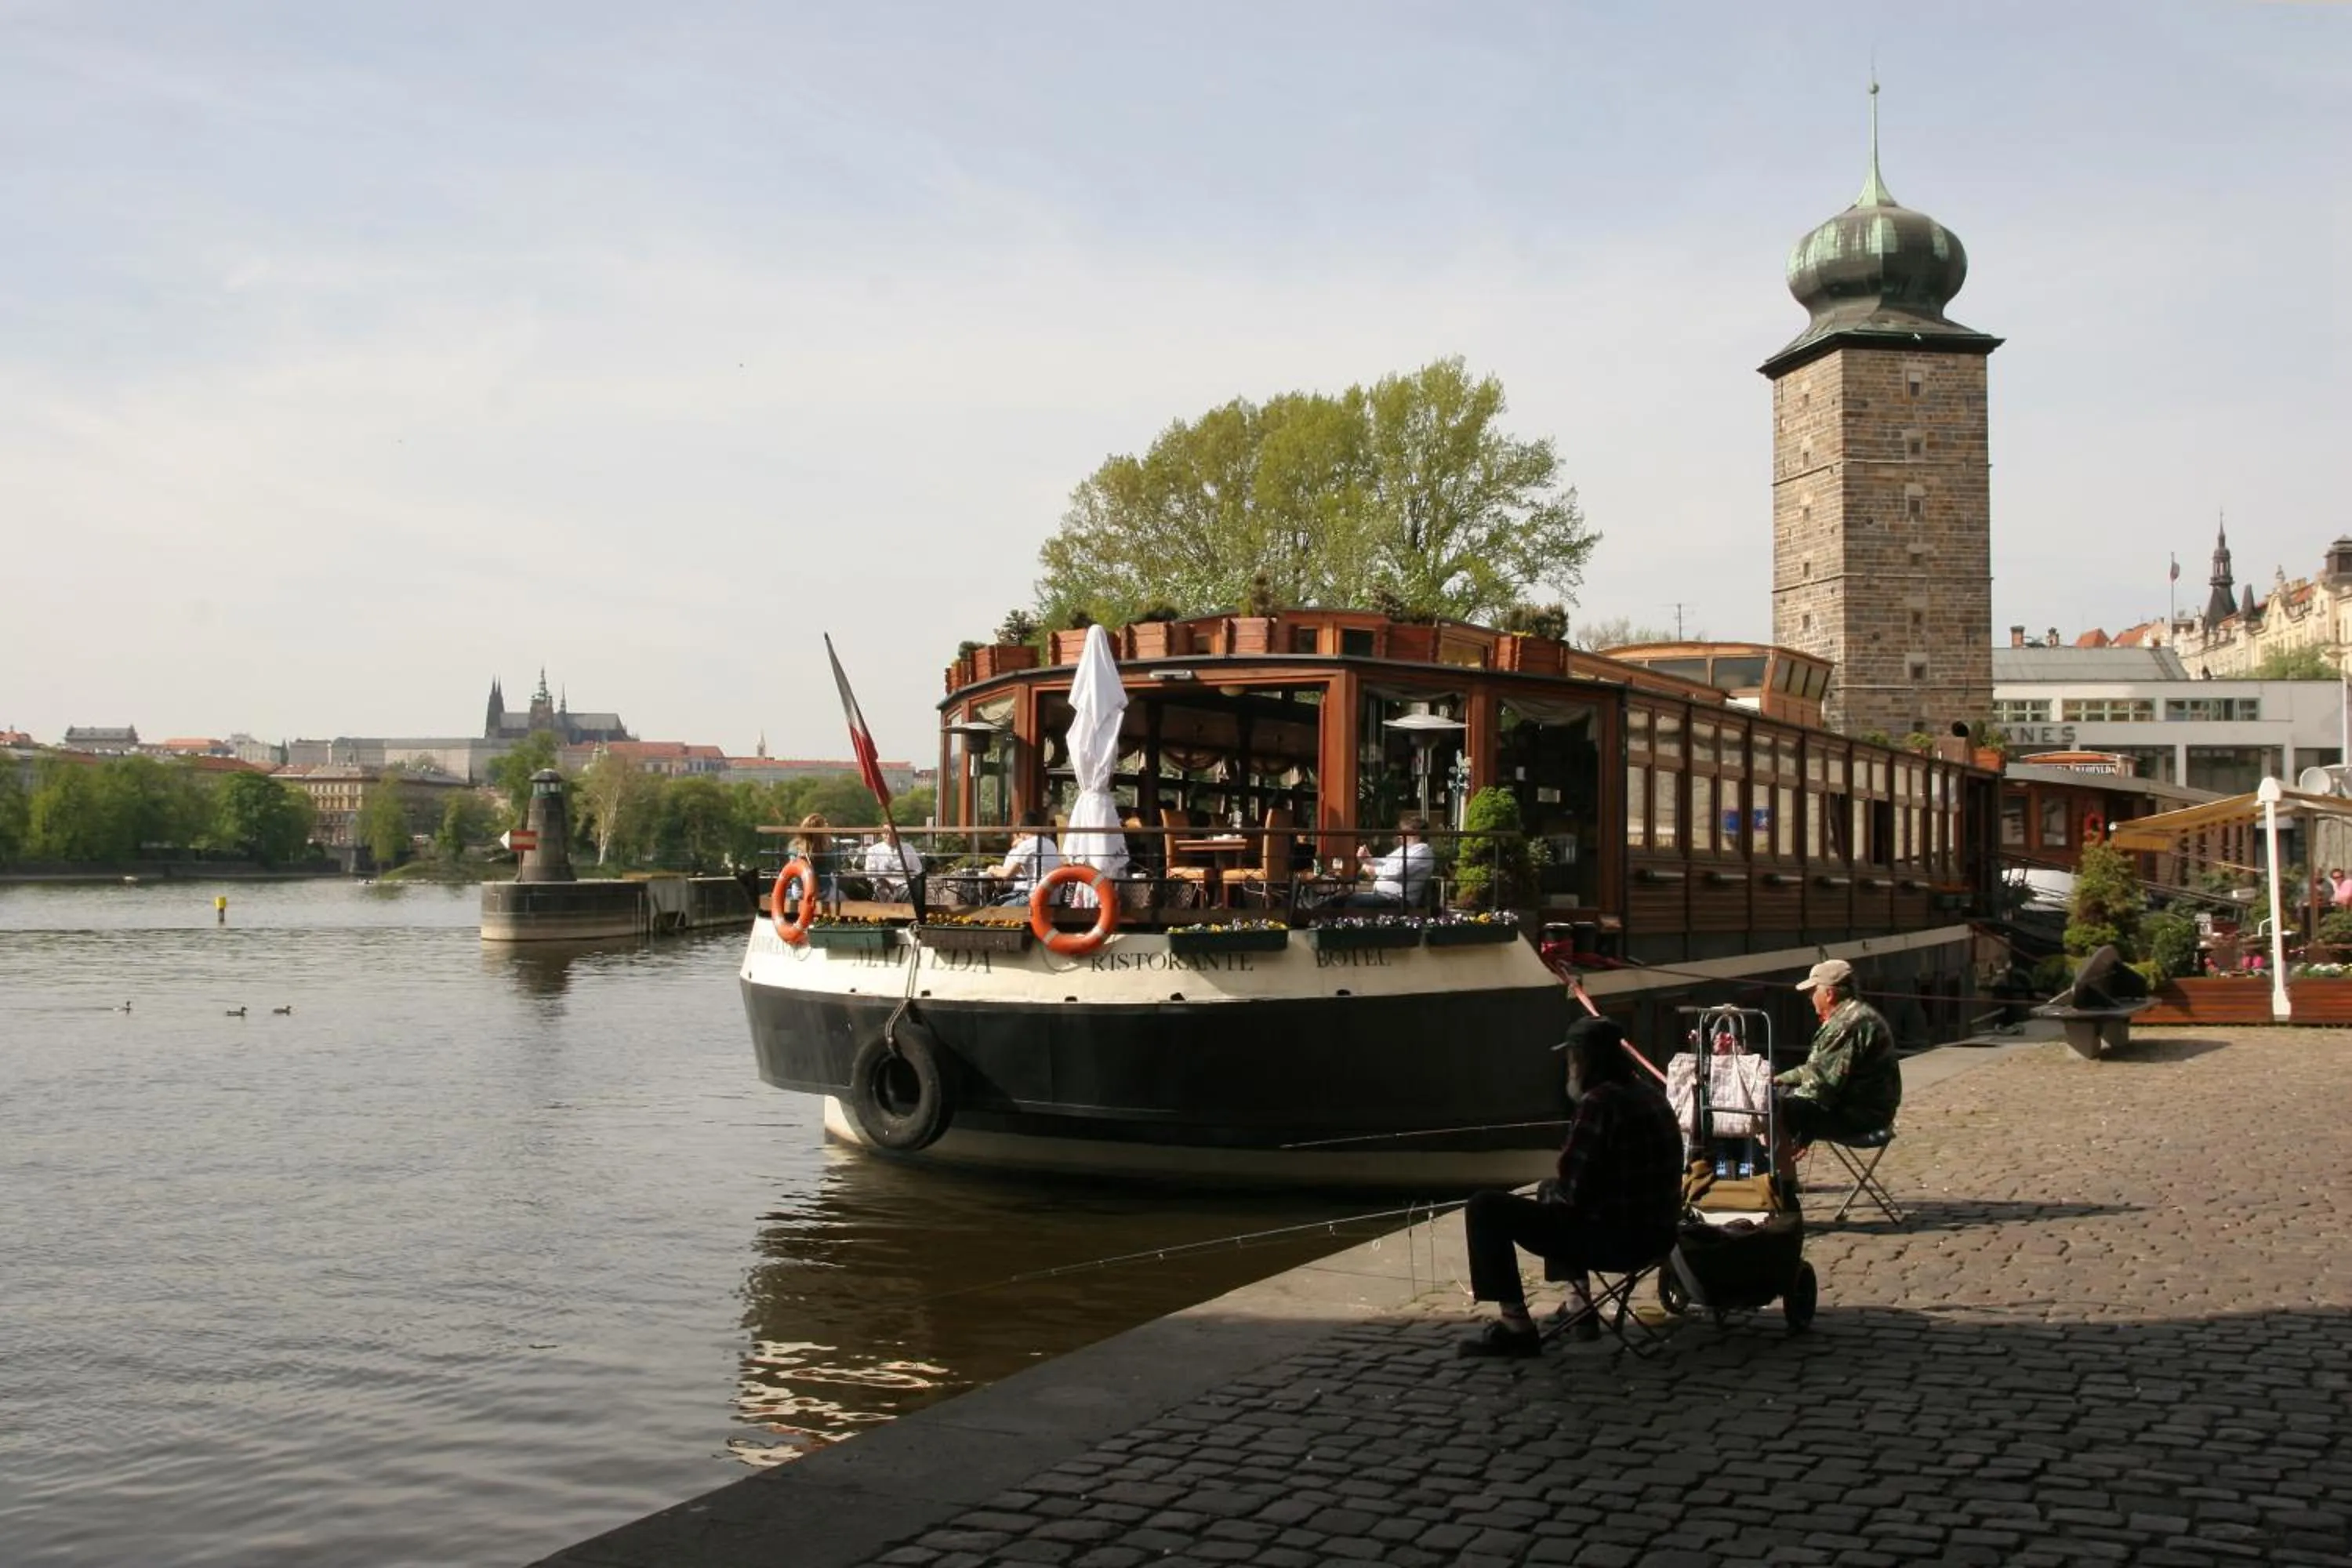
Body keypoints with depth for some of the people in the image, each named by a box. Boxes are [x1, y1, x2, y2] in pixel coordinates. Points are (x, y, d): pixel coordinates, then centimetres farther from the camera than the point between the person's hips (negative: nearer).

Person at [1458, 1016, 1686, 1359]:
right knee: (1551, 1198, 36)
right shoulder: (1650, 1097, 11)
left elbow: (1573, 1191, -19)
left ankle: (1516, 1326, -4)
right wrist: (1551, 1191, 20)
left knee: (1486, 1209, -5)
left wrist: (1545, 1191, 3)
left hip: (1616, 1237, -10)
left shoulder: (1600, 1101, -18)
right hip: (1656, 1234, 10)